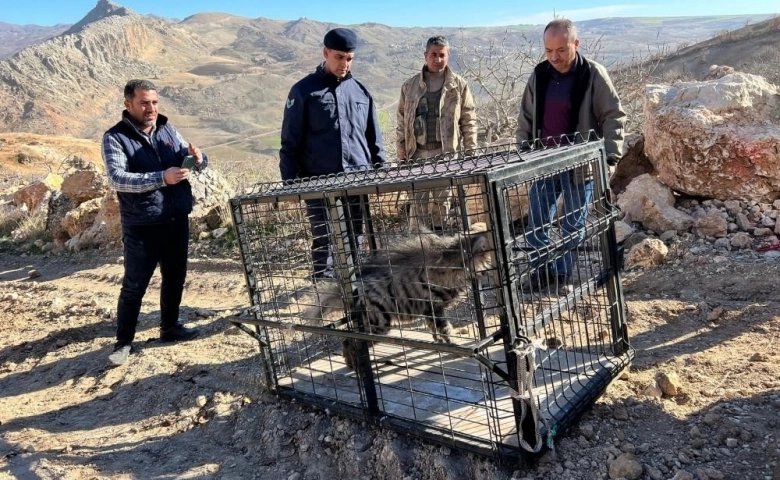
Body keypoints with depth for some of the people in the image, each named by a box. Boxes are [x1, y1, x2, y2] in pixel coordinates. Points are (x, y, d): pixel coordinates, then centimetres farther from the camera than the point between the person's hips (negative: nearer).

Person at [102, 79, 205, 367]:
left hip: (177, 221, 5)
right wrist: (162, 178, -32)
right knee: (134, 286, 3)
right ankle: (124, 342, 18)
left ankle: (170, 327, 34)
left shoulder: (168, 130, 8)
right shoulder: (115, 138, -9)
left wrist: (197, 157, -18)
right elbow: (118, 178, -22)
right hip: (141, 227, -5)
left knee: (175, 278, 16)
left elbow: (195, 161, 7)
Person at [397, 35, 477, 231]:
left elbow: (469, 122, 4)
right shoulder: (409, 86, 9)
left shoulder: (459, 85, 4)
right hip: (419, 154, 2)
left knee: (443, 203, 1)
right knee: (420, 204, 2)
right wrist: (402, 156, 6)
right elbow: (402, 124, 10)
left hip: (448, 153, -2)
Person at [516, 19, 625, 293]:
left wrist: (610, 156, -15)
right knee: (536, 224, 7)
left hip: (579, 165, -3)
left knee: (573, 225, 7)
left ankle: (564, 275, 24)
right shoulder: (539, 75, 4)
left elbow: (613, 116, -6)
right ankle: (544, 271, 25)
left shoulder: (593, 75, -8)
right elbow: (526, 119, 12)